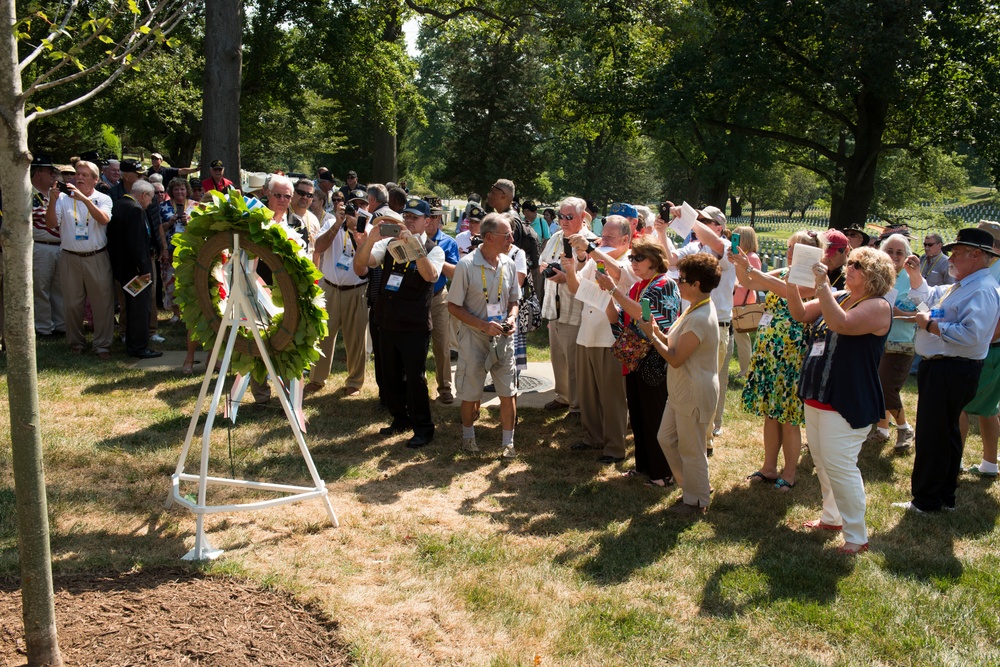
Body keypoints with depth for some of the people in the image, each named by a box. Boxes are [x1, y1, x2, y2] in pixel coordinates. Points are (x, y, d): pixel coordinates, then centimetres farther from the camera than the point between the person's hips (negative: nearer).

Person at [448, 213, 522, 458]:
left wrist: (511, 319, -9)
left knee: (508, 392, 2)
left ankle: (508, 442, 16)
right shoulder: (466, 265, -14)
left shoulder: (508, 264, 0)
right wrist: (483, 325, -19)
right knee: (470, 392, 10)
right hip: (473, 337, -3)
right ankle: (468, 434, 33)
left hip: (502, 337, 3)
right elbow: (453, 306, -10)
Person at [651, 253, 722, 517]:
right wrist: (658, 333, -4)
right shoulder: (696, 309, 8)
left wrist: (652, 337, -15)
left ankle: (695, 502, 22)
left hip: (695, 394, -10)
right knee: (666, 438, 18)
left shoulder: (700, 318, -26)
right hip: (681, 391, 10)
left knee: (691, 449, 5)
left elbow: (676, 359, -24)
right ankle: (694, 486, 33)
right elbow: (675, 342, 11)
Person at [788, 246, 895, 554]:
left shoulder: (877, 306, -14)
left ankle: (857, 537, 3)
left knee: (839, 467, -8)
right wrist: (793, 284, -5)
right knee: (822, 463, 19)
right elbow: (800, 314, 10)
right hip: (816, 397, 9)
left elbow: (842, 324, -31)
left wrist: (822, 285, -29)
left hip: (846, 404, -9)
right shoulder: (838, 297, 11)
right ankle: (832, 517, 36)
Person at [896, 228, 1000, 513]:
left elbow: (971, 334, -30)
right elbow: (926, 296, 32)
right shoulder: (958, 287, 15)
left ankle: (926, 500, 6)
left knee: (932, 436, -4)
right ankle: (945, 497, 29)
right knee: (946, 433, 17)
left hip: (951, 372, -11)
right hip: (939, 369, 11)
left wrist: (930, 324, -20)